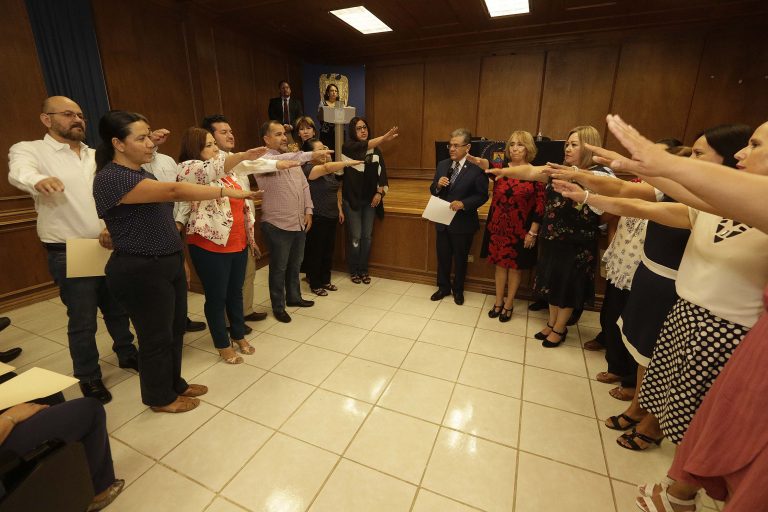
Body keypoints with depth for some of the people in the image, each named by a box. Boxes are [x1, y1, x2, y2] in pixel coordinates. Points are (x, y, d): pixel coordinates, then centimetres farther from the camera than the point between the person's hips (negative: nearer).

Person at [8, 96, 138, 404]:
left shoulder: (95, 155, 12)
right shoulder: (30, 150, -4)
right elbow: (19, 172, -26)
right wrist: (39, 180, -48)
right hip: (69, 253, -4)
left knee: (117, 308, 17)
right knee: (82, 321, 6)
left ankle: (127, 354, 37)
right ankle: (88, 378, 25)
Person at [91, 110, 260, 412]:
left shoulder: (140, 173, 13)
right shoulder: (111, 178, -18)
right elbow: (174, 191, -32)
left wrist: (179, 258, 20)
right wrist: (226, 191, -30)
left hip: (168, 265, 9)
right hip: (141, 272, -9)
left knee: (176, 329, 18)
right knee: (157, 337, 6)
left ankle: (175, 384, 38)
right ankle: (160, 398, 29)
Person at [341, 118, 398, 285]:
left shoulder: (376, 150, 5)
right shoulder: (348, 147, -8)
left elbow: (382, 173, 7)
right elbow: (363, 146, -28)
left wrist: (380, 192, -6)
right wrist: (384, 138, -42)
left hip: (370, 200, 4)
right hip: (352, 199, -3)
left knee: (367, 236, 8)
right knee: (355, 236, 0)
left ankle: (363, 269, 24)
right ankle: (354, 271, 18)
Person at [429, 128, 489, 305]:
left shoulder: (477, 168, -13)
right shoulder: (442, 165, 3)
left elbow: (482, 196, -10)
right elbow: (433, 191, 7)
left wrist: (464, 203, -25)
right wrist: (438, 185, -16)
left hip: (463, 223, -4)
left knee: (460, 259, 13)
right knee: (443, 257, 15)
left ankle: (458, 290, 34)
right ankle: (443, 287, 36)